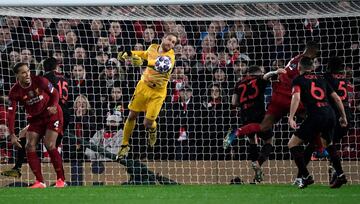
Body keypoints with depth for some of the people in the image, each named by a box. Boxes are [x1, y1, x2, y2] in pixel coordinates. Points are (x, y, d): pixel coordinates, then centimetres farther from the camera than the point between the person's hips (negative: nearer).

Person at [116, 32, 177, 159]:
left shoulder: (170, 57, -21)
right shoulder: (153, 47, -2)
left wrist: (144, 62, -60)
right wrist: (128, 54, 19)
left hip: (158, 93, -4)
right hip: (143, 86, 4)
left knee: (147, 123, -8)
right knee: (132, 116, 3)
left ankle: (152, 130, 30)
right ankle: (125, 145, 20)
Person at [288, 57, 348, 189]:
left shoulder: (298, 80, 7)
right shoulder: (321, 80, 22)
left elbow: (296, 98, -11)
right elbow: (337, 98, 22)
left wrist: (291, 117, -17)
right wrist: (343, 116, 31)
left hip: (316, 116, -6)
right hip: (330, 114, 6)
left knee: (293, 144, 6)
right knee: (328, 143, 32)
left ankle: (306, 177, -3)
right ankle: (340, 175, 24)